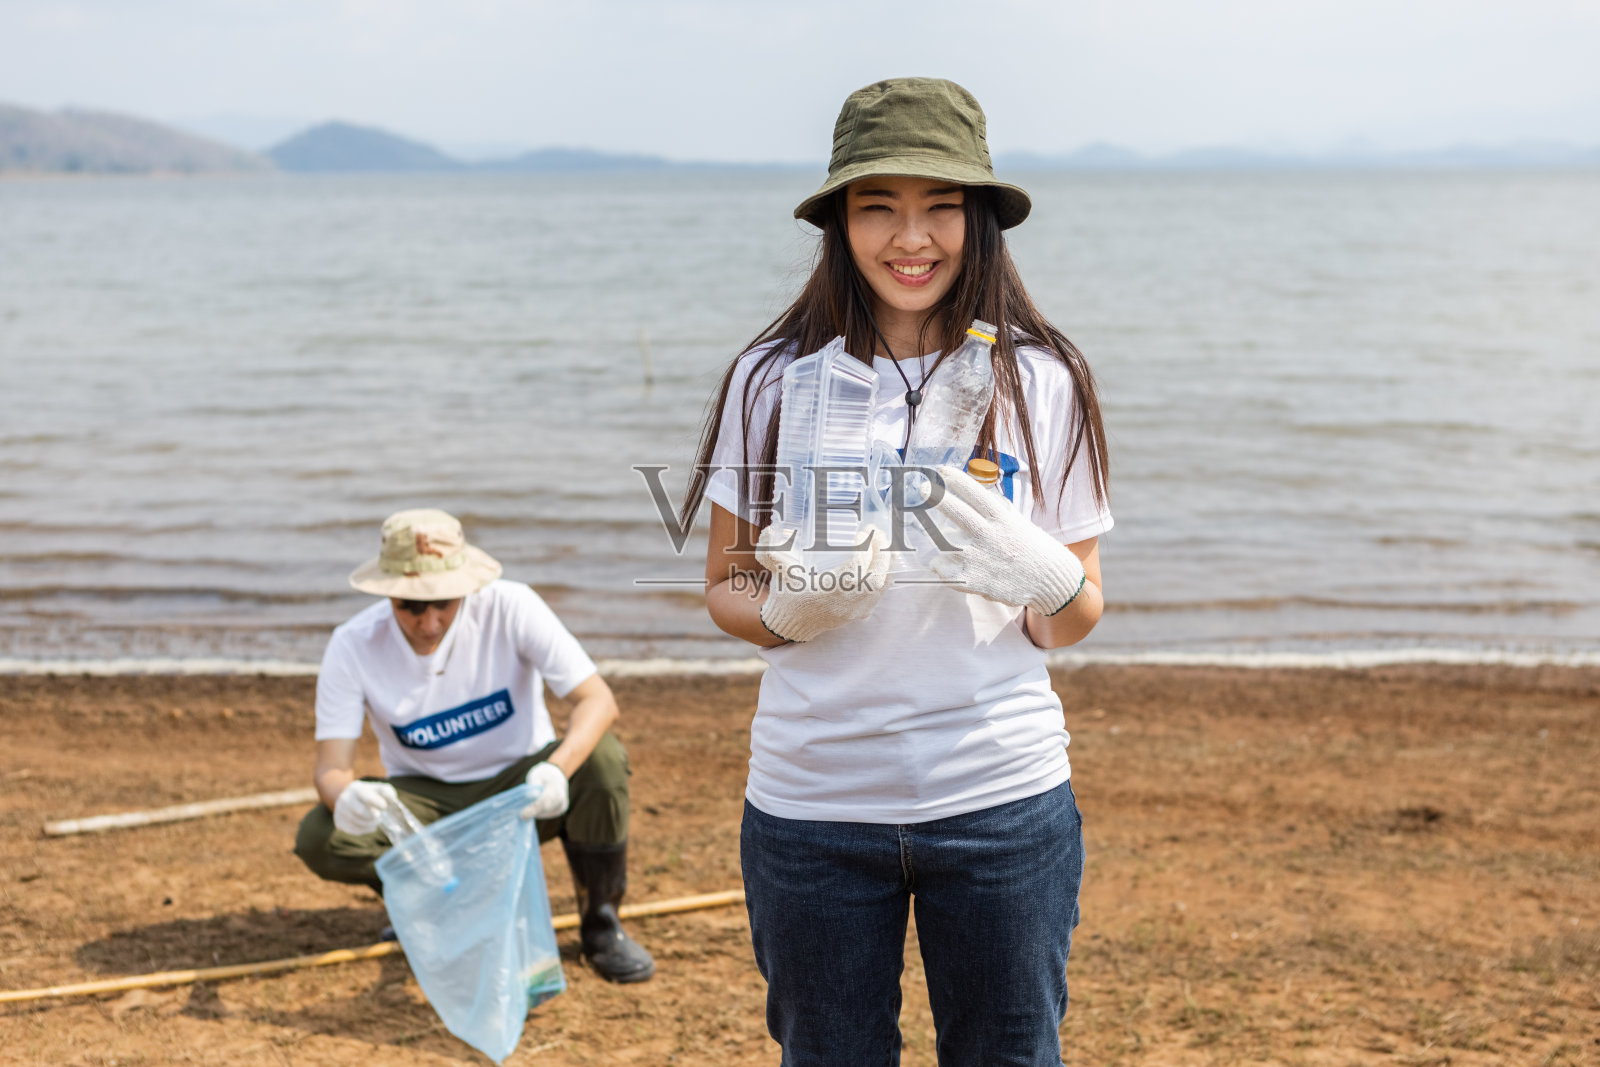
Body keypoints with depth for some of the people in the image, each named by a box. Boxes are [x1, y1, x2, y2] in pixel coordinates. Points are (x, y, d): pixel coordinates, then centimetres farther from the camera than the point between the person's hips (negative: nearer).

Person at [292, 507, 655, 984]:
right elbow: (331, 766, -19)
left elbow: (598, 699, -26)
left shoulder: (509, 607, -21)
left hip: (519, 787, -1)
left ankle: (601, 922, -8)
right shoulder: (353, 646, -17)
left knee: (601, 759, -32)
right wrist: (343, 796, -45)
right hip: (426, 803, 1)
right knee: (319, 840, -26)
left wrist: (557, 769, -47)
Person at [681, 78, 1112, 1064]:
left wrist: (1048, 582, -18)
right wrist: (790, 609, -16)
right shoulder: (774, 381, -2)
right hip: (812, 801, 0)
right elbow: (726, 592, 6)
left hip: (1002, 796, 0)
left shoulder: (1042, 382, -1)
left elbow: (1075, 623, 4)